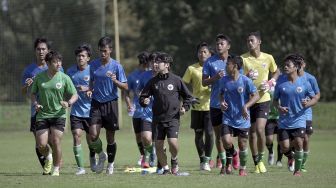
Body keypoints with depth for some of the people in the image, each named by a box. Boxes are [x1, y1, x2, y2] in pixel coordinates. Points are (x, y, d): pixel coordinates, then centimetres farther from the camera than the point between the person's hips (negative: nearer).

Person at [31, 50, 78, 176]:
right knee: (41, 145, -5)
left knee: (56, 142, -12)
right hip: (42, 114, 2)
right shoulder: (39, 77, 1)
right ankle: (48, 158, 29)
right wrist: (35, 104, -6)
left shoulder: (64, 78, -3)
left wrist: (68, 103, -18)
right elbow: (33, 93, 14)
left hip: (59, 114, -2)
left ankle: (56, 169, 6)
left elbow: (75, 95, 2)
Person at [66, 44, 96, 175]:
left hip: (90, 110, -1)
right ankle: (80, 167, -8)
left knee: (91, 138, 8)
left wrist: (88, 90, -18)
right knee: (76, 136, -13)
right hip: (76, 111, 1)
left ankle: (92, 159, 40)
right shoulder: (70, 72, 4)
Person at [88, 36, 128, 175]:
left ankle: (110, 164, 23)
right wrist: (90, 90, 0)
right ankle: (101, 156, 17)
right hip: (96, 103, 2)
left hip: (111, 103, -2)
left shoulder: (117, 66, -5)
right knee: (93, 135, -11)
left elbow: (125, 87, -5)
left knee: (110, 137, 4)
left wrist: (115, 81, -24)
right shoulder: (93, 65, 5)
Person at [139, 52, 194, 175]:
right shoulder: (153, 82, 6)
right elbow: (143, 97, 11)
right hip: (158, 118, 3)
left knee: (173, 142, -19)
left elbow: (188, 96, 9)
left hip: (173, 118, -3)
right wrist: (144, 102, -11)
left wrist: (185, 107, -6)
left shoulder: (176, 80, 0)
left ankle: (174, 160, 12)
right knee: (158, 146, -1)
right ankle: (166, 168, 18)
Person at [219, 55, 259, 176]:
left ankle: (243, 168, 25)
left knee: (242, 145, 4)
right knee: (226, 141, -15)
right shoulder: (223, 80, 1)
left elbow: (256, 96, -7)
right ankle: (229, 163, 13)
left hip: (242, 119, -2)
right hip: (228, 118, 2)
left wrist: (246, 106, -19)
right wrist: (222, 102, -3)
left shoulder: (245, 81, -11)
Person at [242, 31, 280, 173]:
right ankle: (256, 163, 15)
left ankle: (260, 160, 5)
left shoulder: (268, 58, 1)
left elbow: (276, 72, 17)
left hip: (263, 99, -1)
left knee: (260, 129, -15)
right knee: (252, 133, 4)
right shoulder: (243, 58, -3)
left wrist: (270, 83, -2)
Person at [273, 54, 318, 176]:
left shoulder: (304, 83, -4)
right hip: (284, 120, 1)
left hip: (299, 119, -1)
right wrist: (279, 107, -13)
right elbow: (275, 100, 8)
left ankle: (297, 169, 6)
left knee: (298, 143, -15)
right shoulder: (281, 82, -2)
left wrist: (308, 104, -16)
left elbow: (315, 99, 6)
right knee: (285, 147, -6)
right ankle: (290, 157, 32)